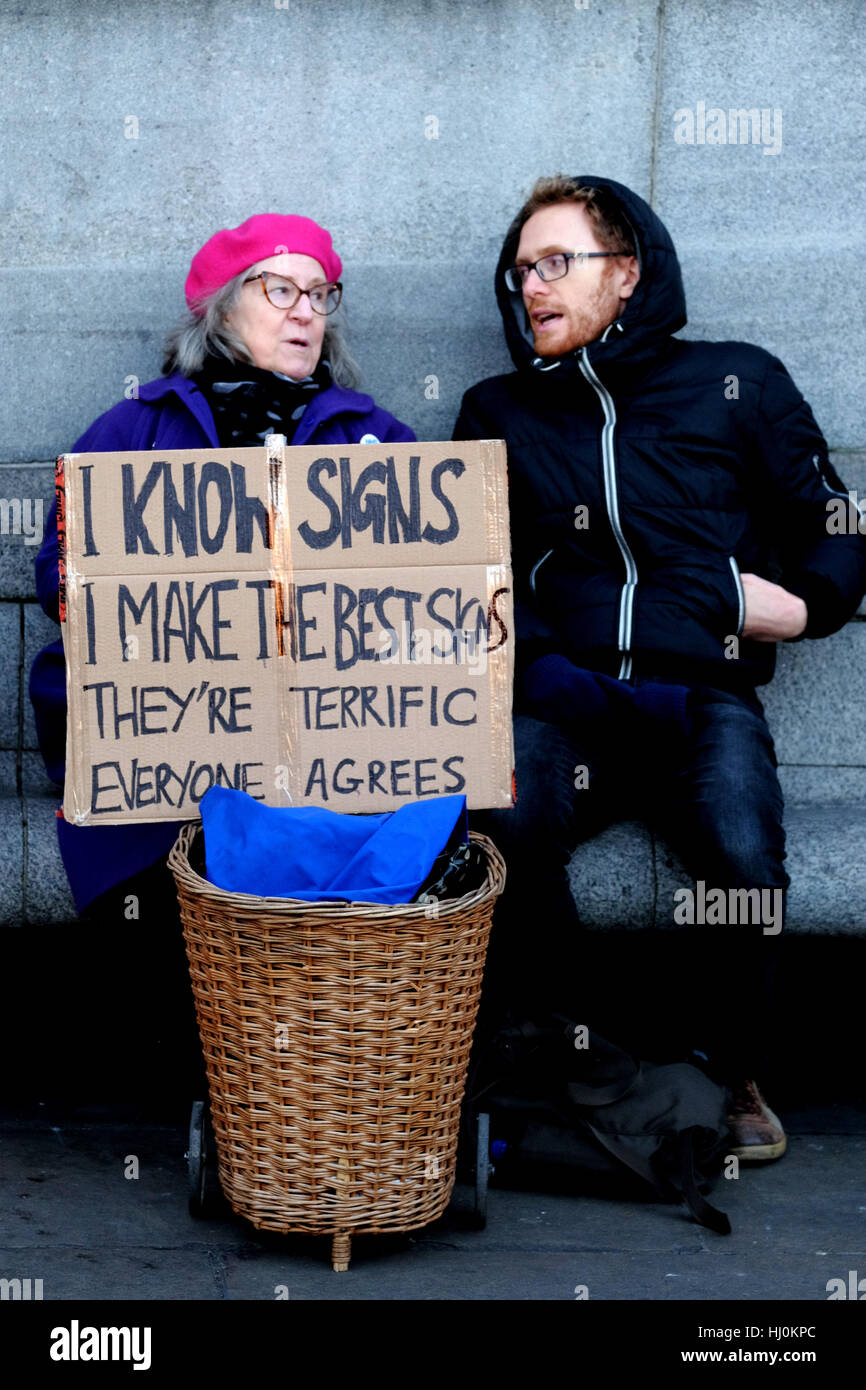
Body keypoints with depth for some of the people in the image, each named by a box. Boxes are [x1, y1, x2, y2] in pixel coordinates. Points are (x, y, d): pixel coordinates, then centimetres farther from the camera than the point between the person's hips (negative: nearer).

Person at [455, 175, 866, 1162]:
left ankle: (727, 1071, -2)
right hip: (556, 705, 1)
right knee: (506, 827, -32)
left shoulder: (736, 385, 15)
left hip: (702, 699, -1)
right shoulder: (498, 413, 20)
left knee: (744, 856, -31)